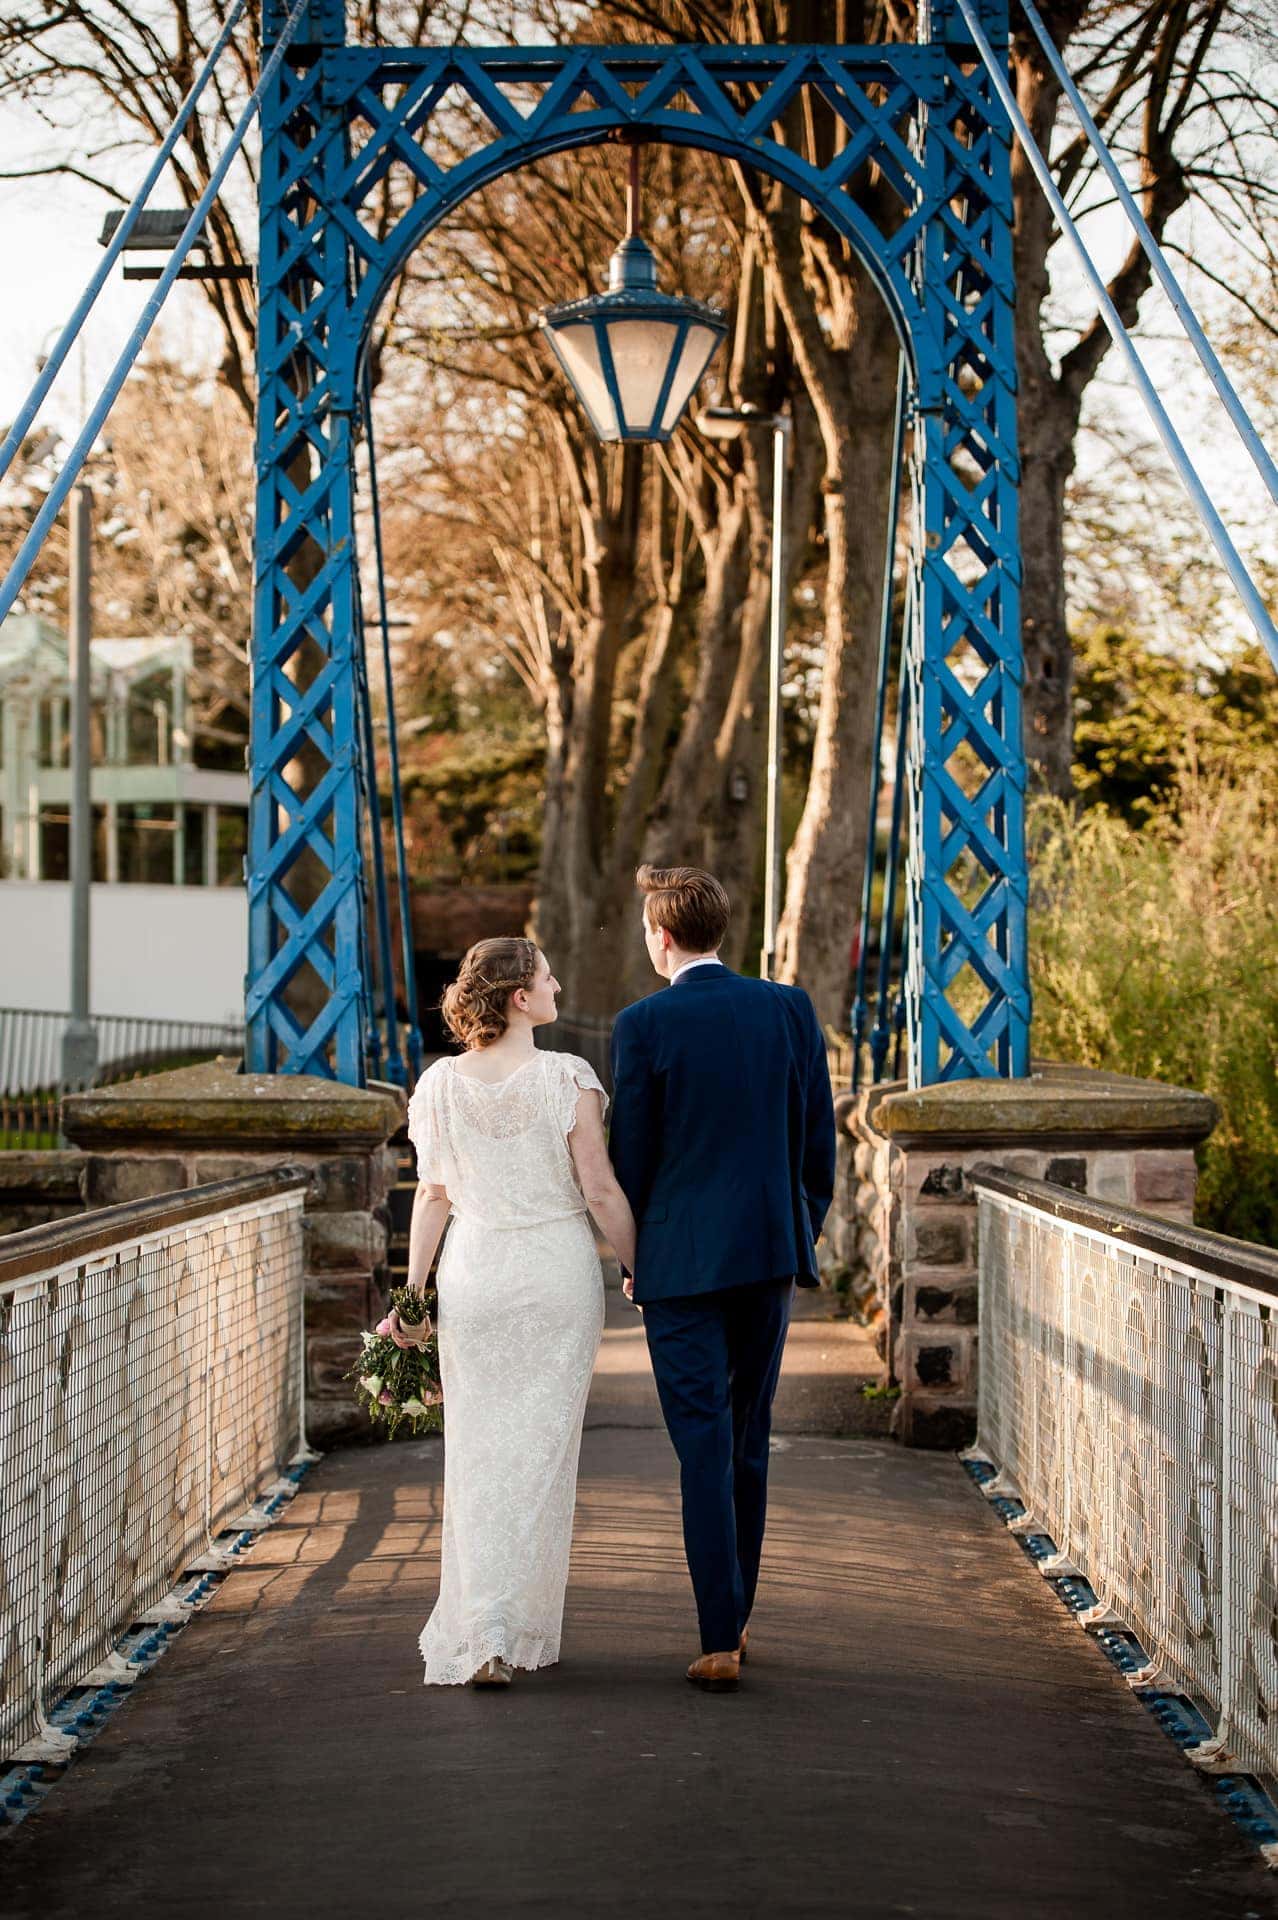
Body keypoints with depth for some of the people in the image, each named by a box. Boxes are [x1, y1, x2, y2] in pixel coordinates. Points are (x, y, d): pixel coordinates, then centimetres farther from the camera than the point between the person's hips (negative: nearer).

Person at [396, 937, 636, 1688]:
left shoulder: (442, 1084, -1)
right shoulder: (567, 1080, -11)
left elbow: (434, 1196, 3)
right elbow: (602, 1190, -8)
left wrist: (410, 1293, 10)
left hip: (474, 1277, 2)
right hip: (558, 1273, -2)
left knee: (477, 1456, 7)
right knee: (543, 1453, 6)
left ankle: (478, 1635, 1)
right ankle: (525, 1630, 5)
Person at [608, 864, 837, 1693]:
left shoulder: (643, 1024, -9)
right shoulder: (791, 1010, 1)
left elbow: (631, 1155, -5)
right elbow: (819, 1139, 4)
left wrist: (634, 1258, 9)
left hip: (680, 1260, -4)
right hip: (772, 1251, 4)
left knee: (704, 1449, -2)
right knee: (749, 1441, 16)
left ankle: (721, 1641, -5)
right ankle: (737, 1617, 25)